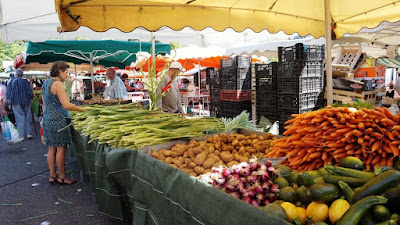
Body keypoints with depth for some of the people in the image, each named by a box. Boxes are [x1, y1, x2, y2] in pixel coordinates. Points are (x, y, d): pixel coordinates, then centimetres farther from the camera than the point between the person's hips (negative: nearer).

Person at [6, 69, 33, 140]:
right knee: (27, 117, 12)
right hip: (25, 102, -1)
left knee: (20, 118, 4)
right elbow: (30, 92, -5)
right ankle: (28, 133, 7)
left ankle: (22, 136, 3)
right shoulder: (25, 81, -5)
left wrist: (11, 101, 14)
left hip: (15, 102, 1)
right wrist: (30, 98, 12)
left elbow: (8, 93, 1)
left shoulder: (11, 81, 0)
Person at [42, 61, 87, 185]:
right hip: (57, 120, -9)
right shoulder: (58, 84, -15)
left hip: (47, 119, 9)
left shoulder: (45, 83, 14)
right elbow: (66, 105, -21)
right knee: (61, 148, 0)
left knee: (52, 148, 13)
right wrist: (81, 109, -12)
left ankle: (52, 175, 21)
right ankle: (62, 177, 9)